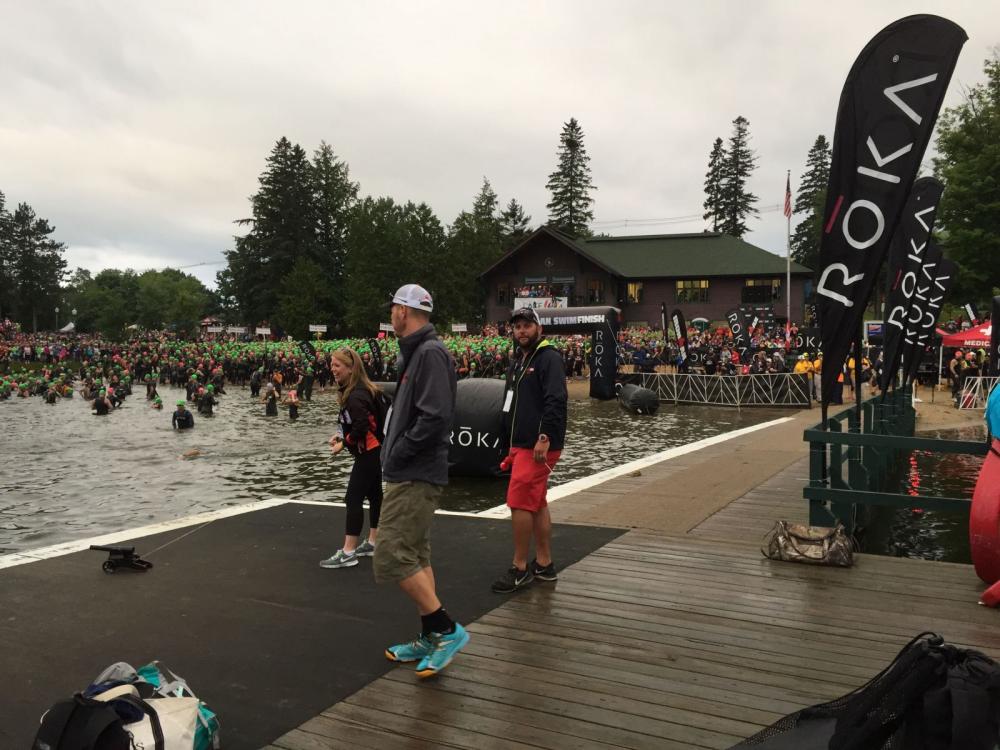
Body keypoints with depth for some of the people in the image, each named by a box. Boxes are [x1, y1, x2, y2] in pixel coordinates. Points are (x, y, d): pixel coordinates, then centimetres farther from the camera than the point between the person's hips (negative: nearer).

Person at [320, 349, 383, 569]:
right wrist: (341, 435, 2)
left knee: (353, 500, -8)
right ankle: (372, 543, 27)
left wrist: (343, 444, -17)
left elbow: (362, 426, -28)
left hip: (369, 452, -11)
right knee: (375, 496, 16)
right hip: (374, 451, 11)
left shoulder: (356, 396, -21)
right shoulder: (353, 391, 11)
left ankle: (347, 553, -6)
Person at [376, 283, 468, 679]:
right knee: (416, 556, 14)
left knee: (392, 557, -10)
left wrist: (396, 454, -17)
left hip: (415, 476, -10)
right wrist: (394, 455, 7)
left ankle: (446, 630, 0)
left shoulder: (430, 353, -16)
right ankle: (430, 639, 23)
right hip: (409, 474, 11)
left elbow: (435, 416, -26)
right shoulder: (416, 352, 16)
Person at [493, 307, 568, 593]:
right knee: (537, 505, 13)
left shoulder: (548, 358, -10)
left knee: (520, 503, -9)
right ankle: (544, 564, 21)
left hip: (537, 447, -9)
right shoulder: (518, 361, 18)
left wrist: (545, 437, -28)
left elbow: (556, 401, -22)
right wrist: (511, 446, 22)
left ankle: (520, 568, 1)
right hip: (521, 446, 9)